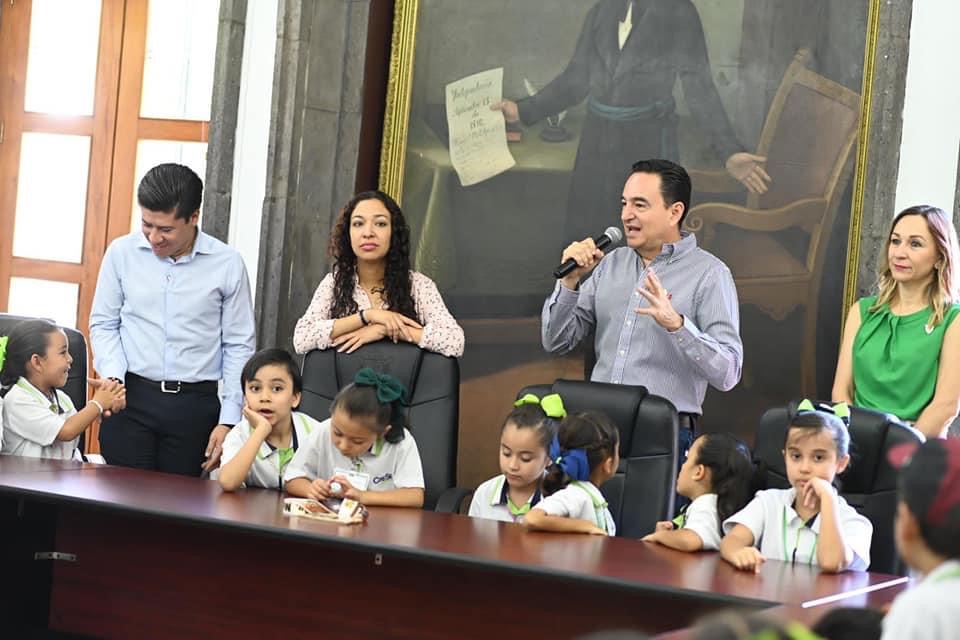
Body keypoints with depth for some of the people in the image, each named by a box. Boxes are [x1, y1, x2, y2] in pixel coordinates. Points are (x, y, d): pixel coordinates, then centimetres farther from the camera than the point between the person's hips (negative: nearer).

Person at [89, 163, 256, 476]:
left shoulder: (227, 264, -2)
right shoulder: (122, 253, 1)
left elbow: (239, 346, 3)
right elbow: (103, 324, 10)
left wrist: (229, 420, -1)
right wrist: (113, 376, -8)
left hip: (195, 404, -1)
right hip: (130, 398, 1)